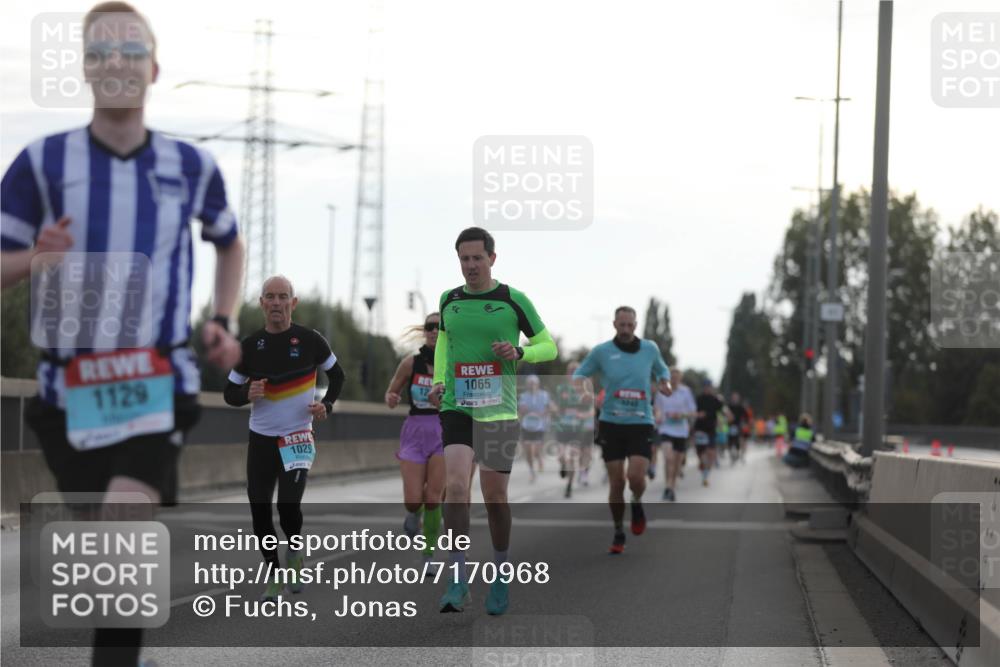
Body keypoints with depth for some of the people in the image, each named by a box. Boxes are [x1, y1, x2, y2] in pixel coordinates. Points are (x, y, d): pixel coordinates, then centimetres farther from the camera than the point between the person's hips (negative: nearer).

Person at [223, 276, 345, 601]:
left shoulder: (310, 340, -7)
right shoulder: (250, 345, -2)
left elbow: (336, 374, 10)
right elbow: (229, 393, 5)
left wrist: (326, 405, -7)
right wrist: (247, 394, -17)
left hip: (298, 437, -3)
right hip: (260, 439, 3)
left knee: (288, 504, -19)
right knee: (259, 511, 1)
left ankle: (294, 552, 13)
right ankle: (274, 575, 20)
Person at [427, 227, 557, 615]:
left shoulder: (513, 300, -1)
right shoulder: (449, 300, 8)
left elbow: (549, 347, 6)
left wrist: (519, 352, -14)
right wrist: (439, 381, 12)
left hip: (499, 410, -1)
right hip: (456, 407, 1)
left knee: (494, 496, 4)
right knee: (455, 485, -17)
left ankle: (500, 576, 25)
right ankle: (458, 582, -15)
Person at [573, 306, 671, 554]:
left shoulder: (650, 348, 4)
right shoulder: (601, 351, -1)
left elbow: (662, 369, 23)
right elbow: (579, 374, 9)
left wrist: (664, 382, 1)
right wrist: (579, 383, -14)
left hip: (641, 424, 0)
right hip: (611, 424, 0)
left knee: (636, 477, -18)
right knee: (616, 483, 0)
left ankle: (637, 503, 19)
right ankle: (618, 533, 20)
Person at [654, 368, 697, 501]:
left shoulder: (685, 392, -1)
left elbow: (692, 412, 2)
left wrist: (681, 415, -16)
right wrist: (658, 416, -4)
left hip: (681, 430, 1)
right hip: (666, 429, -1)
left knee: (677, 460, 9)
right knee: (668, 457, -20)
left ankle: (673, 486, 28)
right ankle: (668, 487, -14)